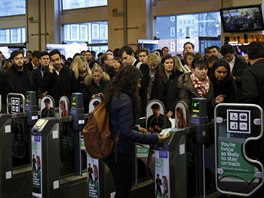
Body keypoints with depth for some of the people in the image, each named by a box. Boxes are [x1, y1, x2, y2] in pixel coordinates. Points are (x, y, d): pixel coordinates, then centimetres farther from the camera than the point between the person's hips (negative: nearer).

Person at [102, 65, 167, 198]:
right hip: (120, 152, -9)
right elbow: (126, 132, -25)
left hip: (111, 149, 9)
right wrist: (154, 138, -23)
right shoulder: (125, 100, -21)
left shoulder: (113, 95, 7)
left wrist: (136, 129, 17)